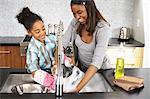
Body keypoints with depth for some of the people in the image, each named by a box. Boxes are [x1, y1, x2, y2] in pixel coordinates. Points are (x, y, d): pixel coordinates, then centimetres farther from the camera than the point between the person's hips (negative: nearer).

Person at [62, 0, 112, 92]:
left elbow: (96, 62, -35)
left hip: (100, 70, -4)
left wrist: (78, 88, -43)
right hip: (82, 68, 4)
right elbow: (62, 44, -12)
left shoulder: (103, 29, -28)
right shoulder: (75, 23, -13)